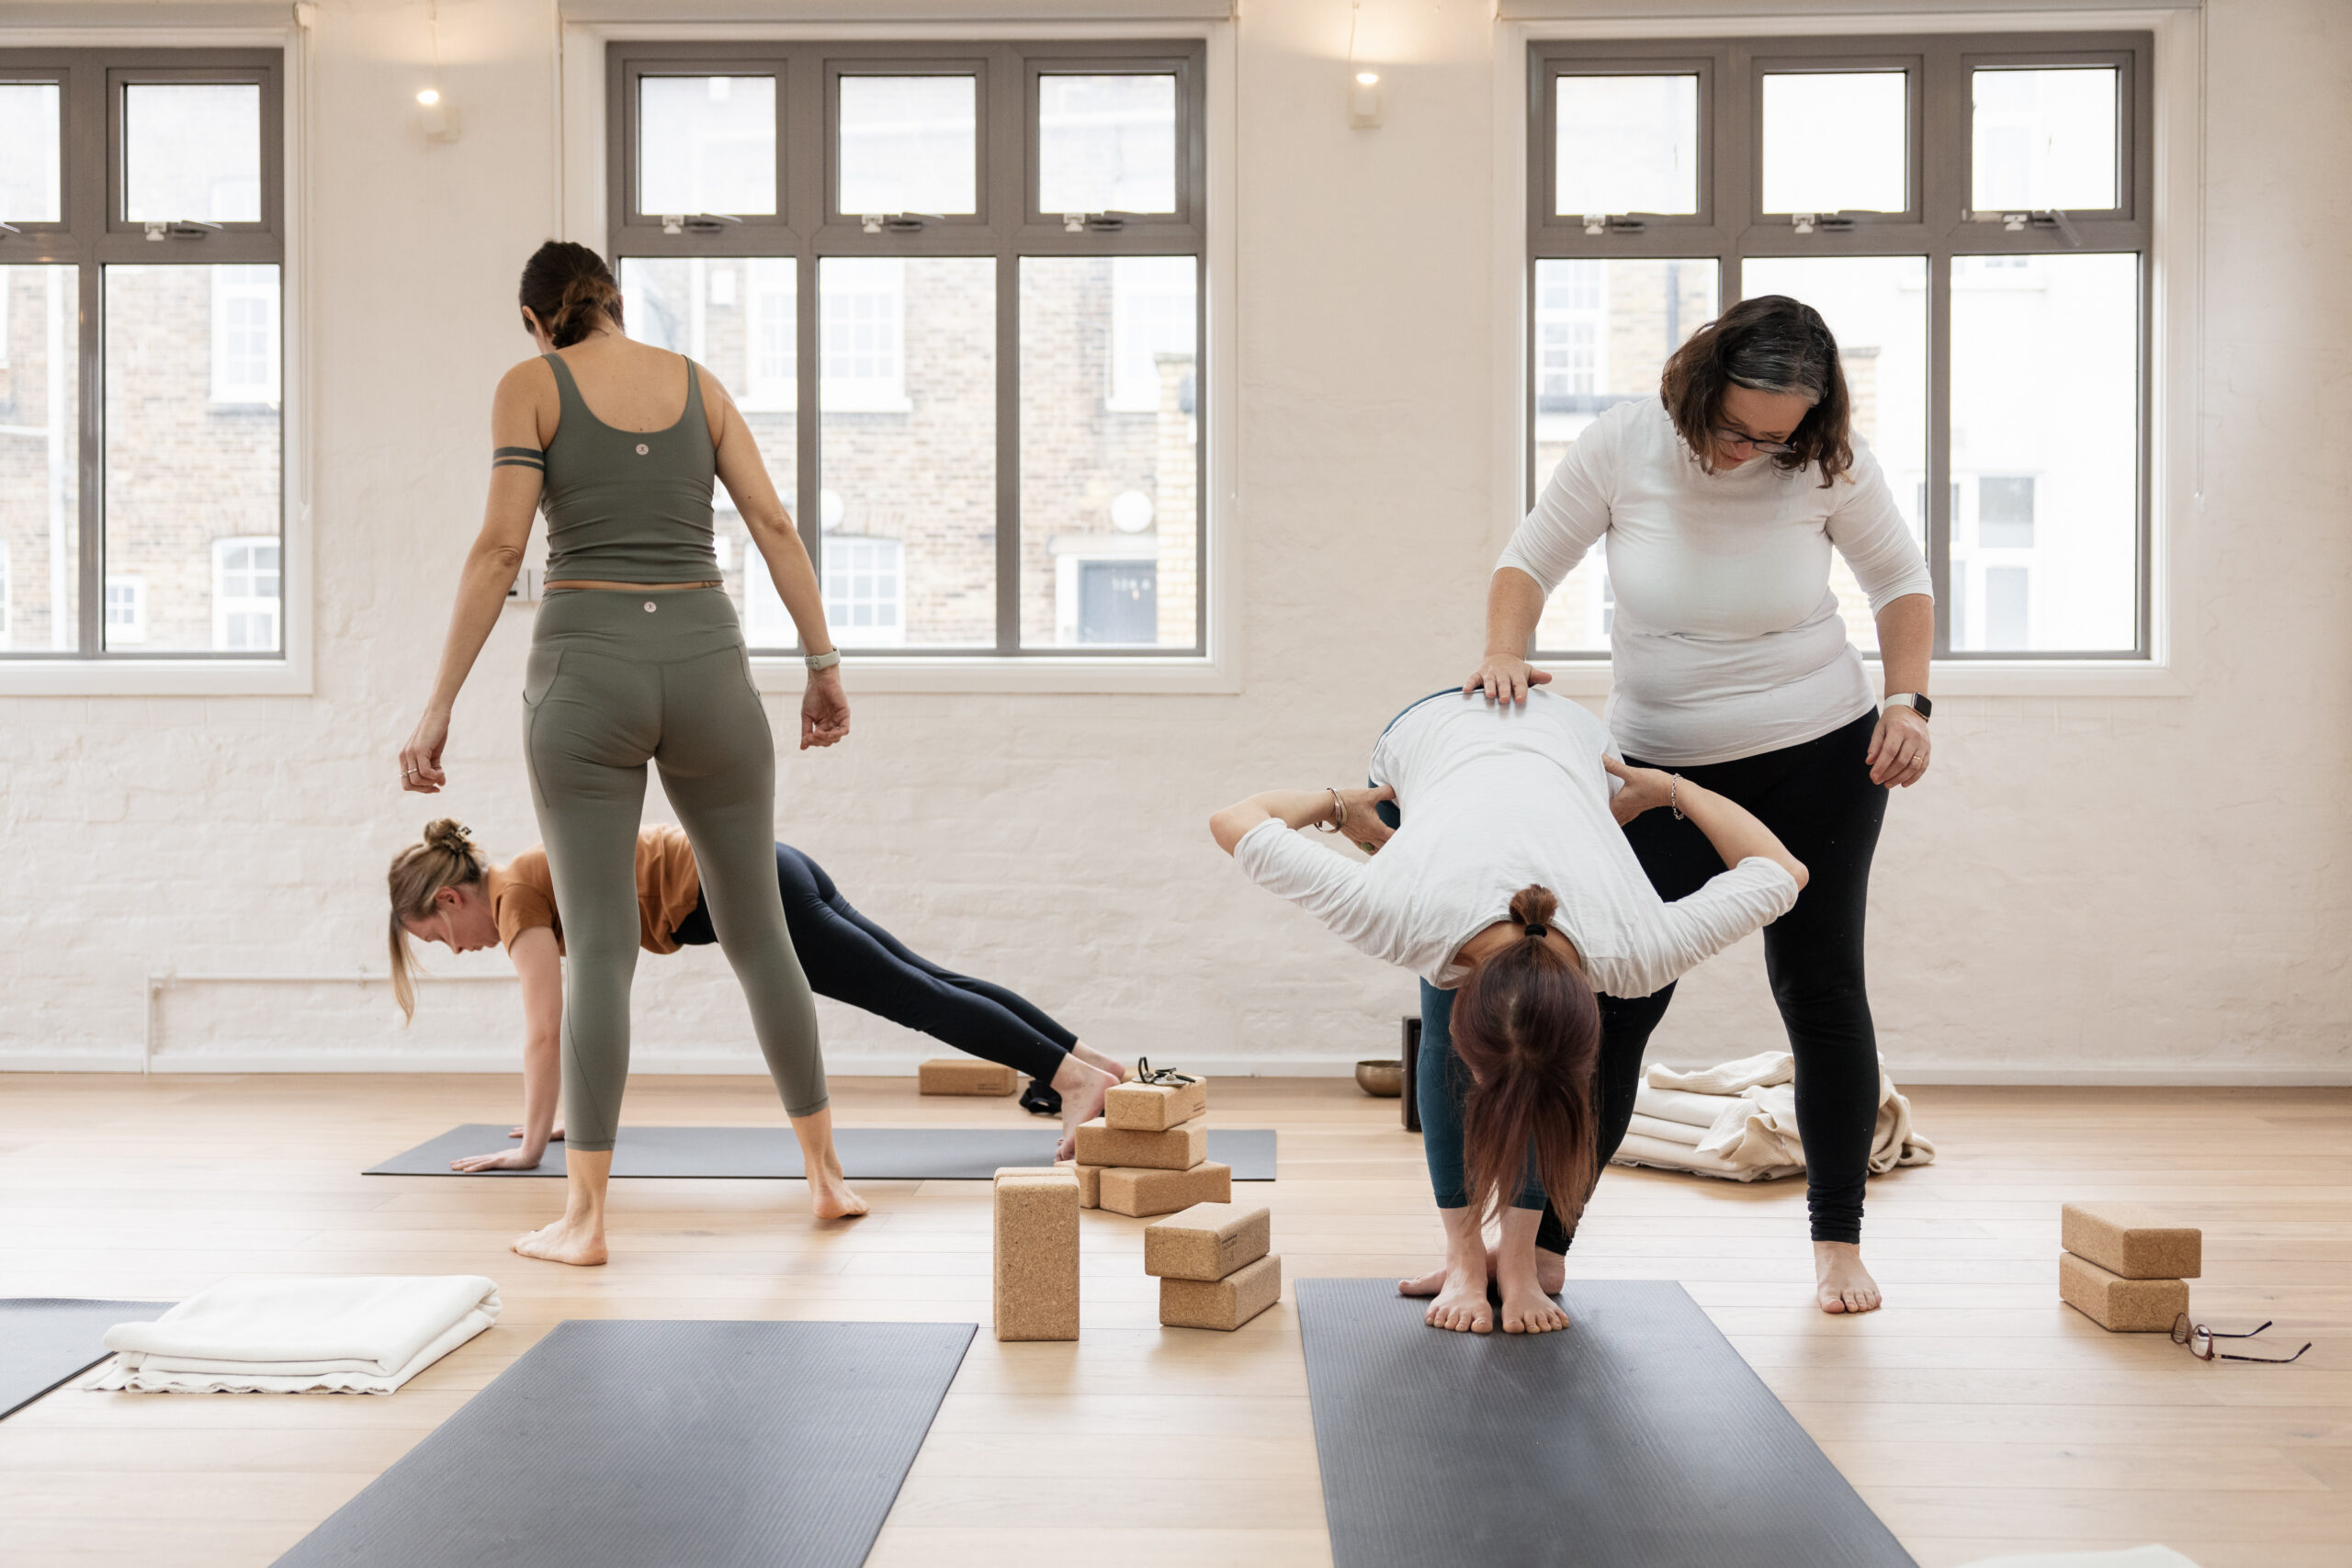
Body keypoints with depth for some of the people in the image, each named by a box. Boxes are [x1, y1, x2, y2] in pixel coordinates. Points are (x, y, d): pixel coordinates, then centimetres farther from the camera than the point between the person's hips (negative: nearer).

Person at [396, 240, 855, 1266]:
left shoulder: (530, 385, 4)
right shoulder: (696, 383, 13)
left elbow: (500, 547, -5)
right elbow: (773, 525, 7)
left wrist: (439, 706, -4)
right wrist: (823, 663, 11)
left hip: (585, 667, -2)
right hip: (704, 662, 3)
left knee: (599, 949, 1)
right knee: (757, 932, 13)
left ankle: (585, 1217, 3)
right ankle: (826, 1174, 23)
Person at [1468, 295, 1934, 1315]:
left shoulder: (1829, 465, -10)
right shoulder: (1622, 445, -12)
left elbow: (1901, 579, 4)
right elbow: (1529, 560, -3)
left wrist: (1907, 705, -8)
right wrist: (1506, 656, -21)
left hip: (1820, 759, 0)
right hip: (1664, 766, 0)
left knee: (1819, 989, 3)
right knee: (1619, 1000, -5)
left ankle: (1838, 1243, 17)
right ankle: (1539, 1243, 0)